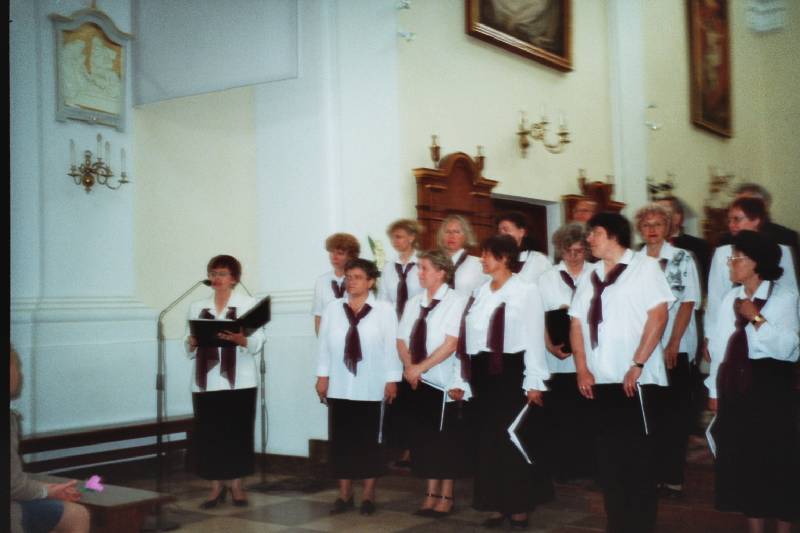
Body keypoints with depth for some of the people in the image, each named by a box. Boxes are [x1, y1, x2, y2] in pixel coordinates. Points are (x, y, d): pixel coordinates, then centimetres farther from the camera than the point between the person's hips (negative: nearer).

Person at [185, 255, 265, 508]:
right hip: (206, 381, 3)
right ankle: (216, 487, 12)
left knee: (238, 433, 1)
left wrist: (240, 339, -23)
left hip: (239, 381, -2)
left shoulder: (249, 304, 4)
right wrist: (192, 343, -10)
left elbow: (257, 343, -4)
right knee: (207, 434, 1)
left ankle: (237, 485, 13)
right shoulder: (196, 307, 13)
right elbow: (189, 350, 12)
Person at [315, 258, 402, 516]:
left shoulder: (384, 309, -5)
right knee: (341, 439, 7)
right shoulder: (333, 308, 2)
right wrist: (322, 375, 2)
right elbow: (324, 344, 4)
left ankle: (368, 495, 16)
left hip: (371, 387, -2)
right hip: (339, 386, 3)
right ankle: (344, 494, 17)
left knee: (369, 440, 6)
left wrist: (392, 380, -6)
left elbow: (391, 346, -5)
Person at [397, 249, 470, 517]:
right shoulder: (414, 302, 9)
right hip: (419, 381, 6)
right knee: (423, 437, 10)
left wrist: (420, 367, -18)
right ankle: (431, 493, 21)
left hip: (445, 381, -6)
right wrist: (409, 367, -9)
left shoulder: (456, 301, -10)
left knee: (446, 439, 3)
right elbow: (402, 339, 8)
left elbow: (451, 343, -16)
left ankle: (446, 496, 15)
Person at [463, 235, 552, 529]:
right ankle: (496, 505, 20)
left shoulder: (526, 291, -7)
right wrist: (468, 376, 6)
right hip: (483, 372, 6)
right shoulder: (480, 291, 11)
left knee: (514, 439, 2)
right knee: (488, 439, 9)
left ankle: (519, 506, 16)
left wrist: (534, 382, -11)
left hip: (512, 371, -6)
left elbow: (534, 337, -9)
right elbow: (471, 333, 8)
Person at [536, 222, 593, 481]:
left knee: (588, 413, 1)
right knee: (561, 415, 2)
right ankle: (564, 467, 13)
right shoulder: (547, 279, 9)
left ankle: (589, 466, 13)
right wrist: (550, 346, -9)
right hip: (559, 358, 1)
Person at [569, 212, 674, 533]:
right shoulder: (591, 276, 15)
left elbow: (658, 315, -9)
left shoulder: (645, 267, -1)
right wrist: (582, 369, 0)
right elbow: (577, 322, 11)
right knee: (607, 457, 8)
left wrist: (637, 365, -15)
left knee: (638, 458, 0)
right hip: (600, 381, 5)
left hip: (636, 380, -5)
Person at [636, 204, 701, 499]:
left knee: (675, 411, 3)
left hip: (676, 347, -3)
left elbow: (688, 302, -5)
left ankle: (673, 476, 9)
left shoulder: (682, 258, -1)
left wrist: (673, 344, -12)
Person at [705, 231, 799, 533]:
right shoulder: (731, 298, 10)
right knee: (743, 462, 11)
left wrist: (756, 318, -18)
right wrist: (714, 390, 8)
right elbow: (720, 346, 9)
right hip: (736, 386, 6)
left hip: (769, 387, -5)